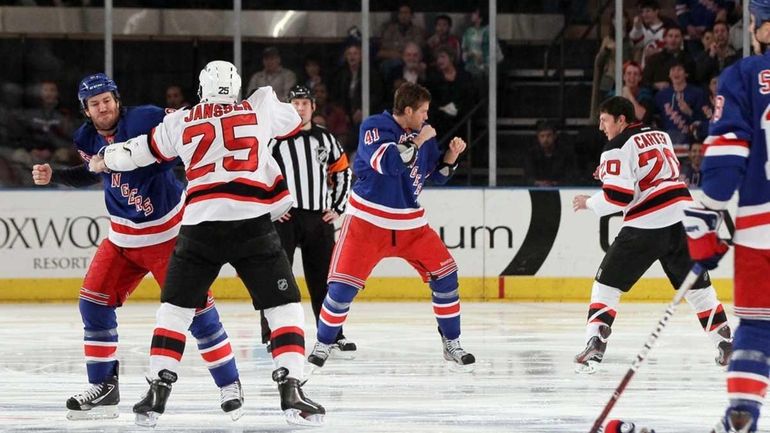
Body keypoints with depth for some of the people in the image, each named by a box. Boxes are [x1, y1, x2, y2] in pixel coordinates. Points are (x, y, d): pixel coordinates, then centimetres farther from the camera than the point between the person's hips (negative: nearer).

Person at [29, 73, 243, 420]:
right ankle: (103, 388, 9)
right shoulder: (87, 139, 0)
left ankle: (229, 384, 4)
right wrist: (53, 176, 8)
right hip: (123, 237, 6)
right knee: (94, 301, -1)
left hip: (170, 232, -6)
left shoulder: (145, 119, -19)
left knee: (195, 305, -7)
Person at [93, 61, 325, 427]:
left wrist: (107, 158, 44)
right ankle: (291, 392, -8)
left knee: (175, 306, 15)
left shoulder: (181, 122, 14)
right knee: (284, 305, 6)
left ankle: (157, 393, 9)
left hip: (200, 225, 1)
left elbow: (144, 152, 25)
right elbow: (291, 122, 30)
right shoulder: (259, 108, 12)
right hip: (252, 222, -1)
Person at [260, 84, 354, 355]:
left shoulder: (325, 139, 11)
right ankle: (271, 337, -6)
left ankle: (333, 335, 18)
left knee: (324, 278, 10)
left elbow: (342, 172, 19)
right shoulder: (275, 138, -3)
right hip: (283, 216, -4)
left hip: (319, 218, 4)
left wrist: (337, 208, 10)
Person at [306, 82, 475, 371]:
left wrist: (451, 155, -4)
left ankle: (452, 345, 9)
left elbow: (436, 174, 13)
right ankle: (323, 344, 9)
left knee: (444, 273, -2)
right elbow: (387, 162, -29)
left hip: (410, 223, 5)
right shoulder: (374, 128, -12)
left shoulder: (422, 132, 5)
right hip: (368, 220, -5)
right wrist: (417, 142, -22)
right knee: (343, 284, -9)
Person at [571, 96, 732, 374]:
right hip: (681, 214, 6)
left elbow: (618, 196, -13)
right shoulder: (660, 136, 18)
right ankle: (726, 343, 16)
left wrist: (589, 203, 4)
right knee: (696, 285, 18)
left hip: (647, 225, -6)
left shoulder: (618, 148, -5)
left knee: (607, 283, 2)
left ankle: (595, 343, -11)